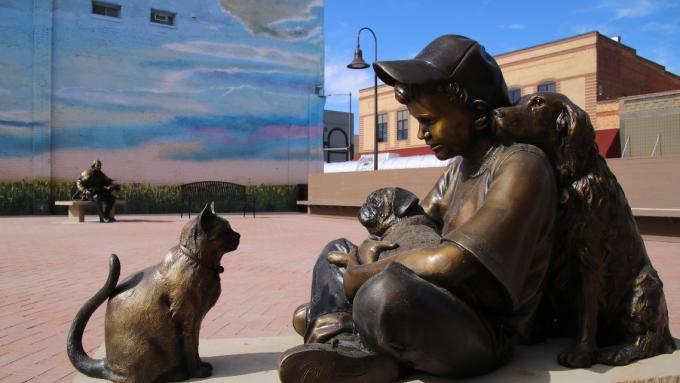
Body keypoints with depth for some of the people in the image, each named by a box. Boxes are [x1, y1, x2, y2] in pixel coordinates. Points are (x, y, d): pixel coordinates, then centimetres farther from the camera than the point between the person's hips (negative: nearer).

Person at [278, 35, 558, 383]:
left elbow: (450, 263, -26)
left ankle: (353, 349, -10)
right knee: (338, 250, 13)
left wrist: (363, 276, -13)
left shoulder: (522, 165, -17)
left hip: (485, 335, -9)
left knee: (387, 290, -41)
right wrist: (369, 252, -3)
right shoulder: (458, 166, 11)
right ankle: (338, 334, -13)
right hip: (445, 310, 9)